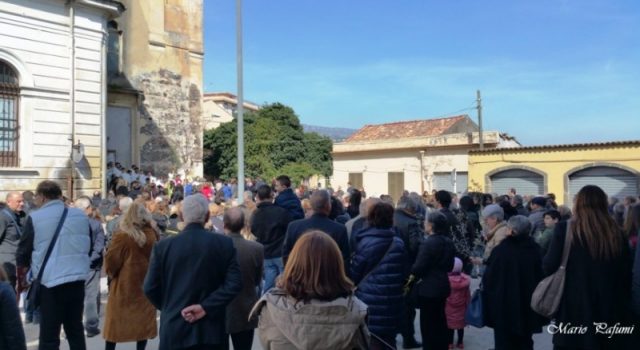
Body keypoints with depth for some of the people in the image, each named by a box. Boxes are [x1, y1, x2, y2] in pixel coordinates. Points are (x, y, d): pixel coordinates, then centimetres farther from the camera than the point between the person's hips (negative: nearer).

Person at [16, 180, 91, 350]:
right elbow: (88, 247, 16)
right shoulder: (81, 215, 5)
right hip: (78, 279, 4)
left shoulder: (35, 218, -6)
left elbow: (23, 253, 1)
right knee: (76, 330, 16)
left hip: (50, 281, -4)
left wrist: (21, 279, 16)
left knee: (49, 336, 5)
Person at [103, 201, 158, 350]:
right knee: (143, 319, 11)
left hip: (124, 282, -3)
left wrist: (111, 273, 9)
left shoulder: (122, 235, -14)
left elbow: (111, 259, -9)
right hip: (146, 282, 3)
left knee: (116, 319, 10)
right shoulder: (152, 234, -3)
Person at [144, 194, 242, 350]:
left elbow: (150, 288, -2)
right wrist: (206, 306, -11)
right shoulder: (224, 243, -6)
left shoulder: (163, 246, -6)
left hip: (174, 329, 0)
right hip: (211, 329, 0)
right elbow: (234, 283, -12)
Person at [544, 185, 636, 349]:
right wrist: (623, 309, 15)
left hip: (575, 308, -3)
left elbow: (549, 267, -11)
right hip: (610, 311, 3)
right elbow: (626, 276, 5)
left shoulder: (565, 229, -12)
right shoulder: (616, 234, -1)